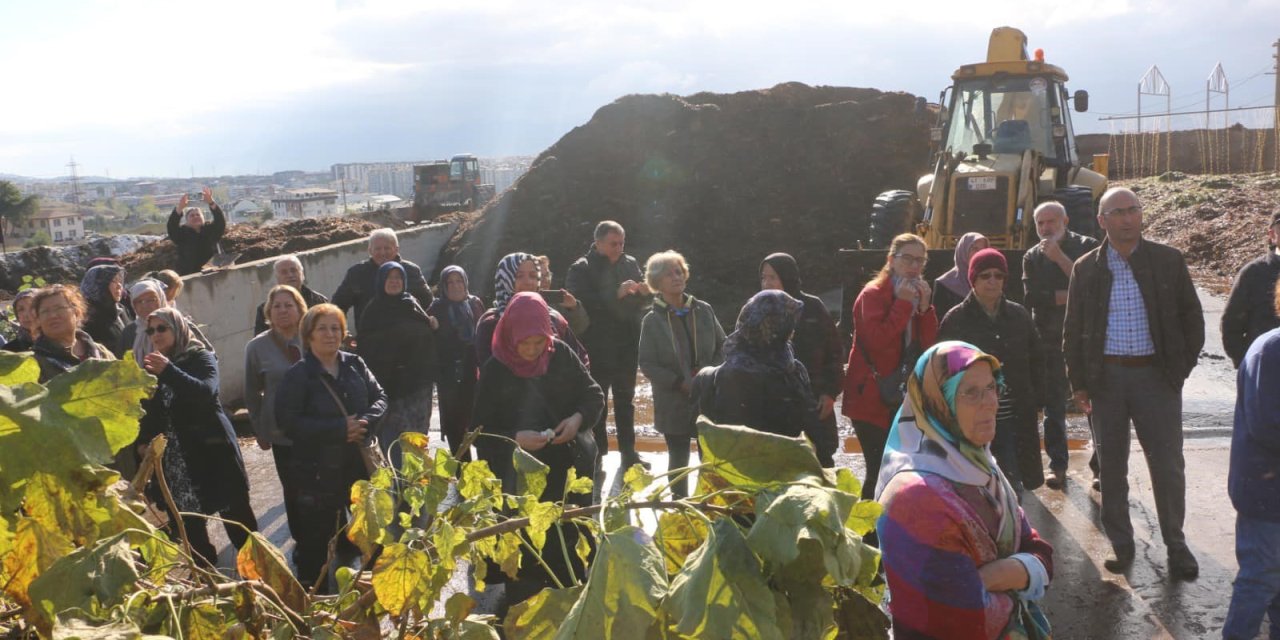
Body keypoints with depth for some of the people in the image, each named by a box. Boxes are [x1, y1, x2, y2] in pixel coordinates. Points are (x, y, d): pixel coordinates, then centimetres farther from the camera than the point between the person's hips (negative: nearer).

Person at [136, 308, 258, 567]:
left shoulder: (201, 357, -4)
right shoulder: (151, 365, 11)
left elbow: (206, 392, -23)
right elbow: (148, 410, 13)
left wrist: (169, 371, -31)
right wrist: (143, 441, -2)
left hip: (211, 448, -4)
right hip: (176, 455, 4)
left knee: (236, 515, 0)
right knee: (187, 522, 4)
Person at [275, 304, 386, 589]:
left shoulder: (355, 365, 4)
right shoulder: (298, 375, -10)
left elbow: (380, 398, 6)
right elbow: (288, 421, -17)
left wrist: (366, 422, -17)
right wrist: (339, 428, -22)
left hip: (361, 463, 5)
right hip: (318, 469, -5)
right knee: (317, 536, 4)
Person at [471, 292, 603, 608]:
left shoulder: (561, 354, -3)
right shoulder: (494, 371, -7)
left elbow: (594, 394, 6)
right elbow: (481, 430, -5)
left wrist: (579, 418, -15)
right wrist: (514, 439, -23)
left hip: (568, 469, 2)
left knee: (570, 541, 11)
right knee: (525, 550, 5)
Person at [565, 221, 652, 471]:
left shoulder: (630, 264, 7)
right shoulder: (581, 269, -7)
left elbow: (642, 303, 14)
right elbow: (580, 303, -22)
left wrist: (645, 292, -9)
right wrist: (616, 294, -27)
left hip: (627, 346, 5)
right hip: (597, 348, -5)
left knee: (625, 400, 14)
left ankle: (628, 452, 24)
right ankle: (597, 453, 11)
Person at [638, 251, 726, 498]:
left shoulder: (703, 310, 1)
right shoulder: (652, 320, -5)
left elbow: (723, 346, 8)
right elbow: (647, 364, -6)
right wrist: (680, 382, -16)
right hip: (674, 403, -2)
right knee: (678, 457, 9)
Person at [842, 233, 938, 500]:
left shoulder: (919, 295, 13)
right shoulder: (873, 294, -8)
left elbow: (929, 345, 4)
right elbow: (876, 340, -23)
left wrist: (925, 308, -8)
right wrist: (903, 304, -18)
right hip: (872, 399, -7)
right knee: (880, 471, -10)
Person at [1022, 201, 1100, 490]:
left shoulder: (1088, 247, -1)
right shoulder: (1032, 257, 8)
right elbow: (1032, 298, -5)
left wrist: (1060, 257, -19)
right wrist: (1069, 295, -13)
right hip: (1050, 340, 3)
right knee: (1053, 406, 7)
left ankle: (1101, 466, 8)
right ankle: (1057, 466, 16)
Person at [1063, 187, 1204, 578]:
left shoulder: (1168, 261, 0)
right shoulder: (1086, 269, 3)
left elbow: (1191, 319, 6)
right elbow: (1073, 330, 6)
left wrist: (1181, 368, 0)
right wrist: (1078, 383, 1)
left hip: (1156, 374, -1)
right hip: (1105, 377, 1)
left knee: (1168, 465, 3)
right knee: (1111, 466, 8)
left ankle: (1175, 545, 20)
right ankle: (1120, 544, 22)